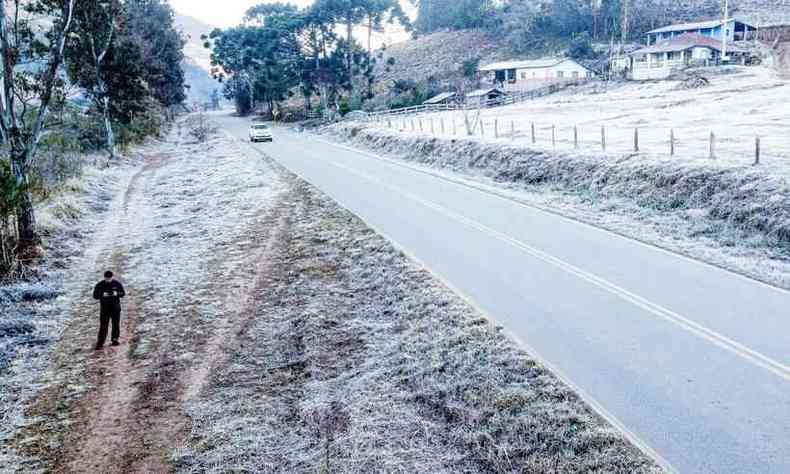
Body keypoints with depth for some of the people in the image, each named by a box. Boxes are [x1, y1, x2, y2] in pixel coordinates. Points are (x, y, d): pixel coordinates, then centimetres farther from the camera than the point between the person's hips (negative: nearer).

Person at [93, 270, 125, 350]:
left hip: (115, 308, 1)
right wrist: (102, 294, -22)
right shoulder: (100, 285, -2)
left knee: (116, 324, 7)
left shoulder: (117, 284, 0)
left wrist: (117, 293, -18)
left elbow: (123, 293, 3)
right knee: (103, 325, -4)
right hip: (104, 308, -1)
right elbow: (95, 296, -3)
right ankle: (100, 343, -2)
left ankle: (115, 339, 22)